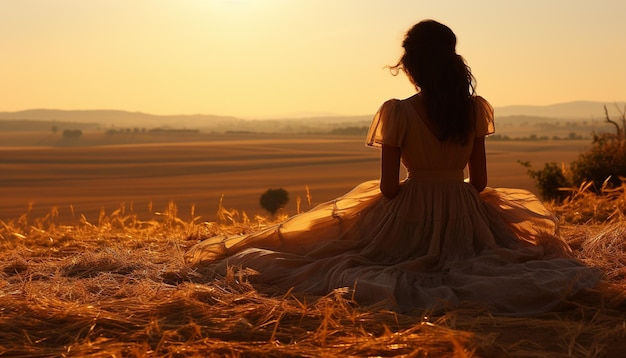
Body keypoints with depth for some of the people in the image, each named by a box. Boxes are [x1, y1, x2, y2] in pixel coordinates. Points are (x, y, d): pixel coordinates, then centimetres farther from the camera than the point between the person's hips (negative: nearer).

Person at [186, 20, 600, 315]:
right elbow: (480, 180, 0)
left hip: (410, 215, -2)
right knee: (532, 226, 32)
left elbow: (388, 187, -13)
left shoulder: (397, 113, -15)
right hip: (465, 215, 2)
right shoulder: (474, 108, -5)